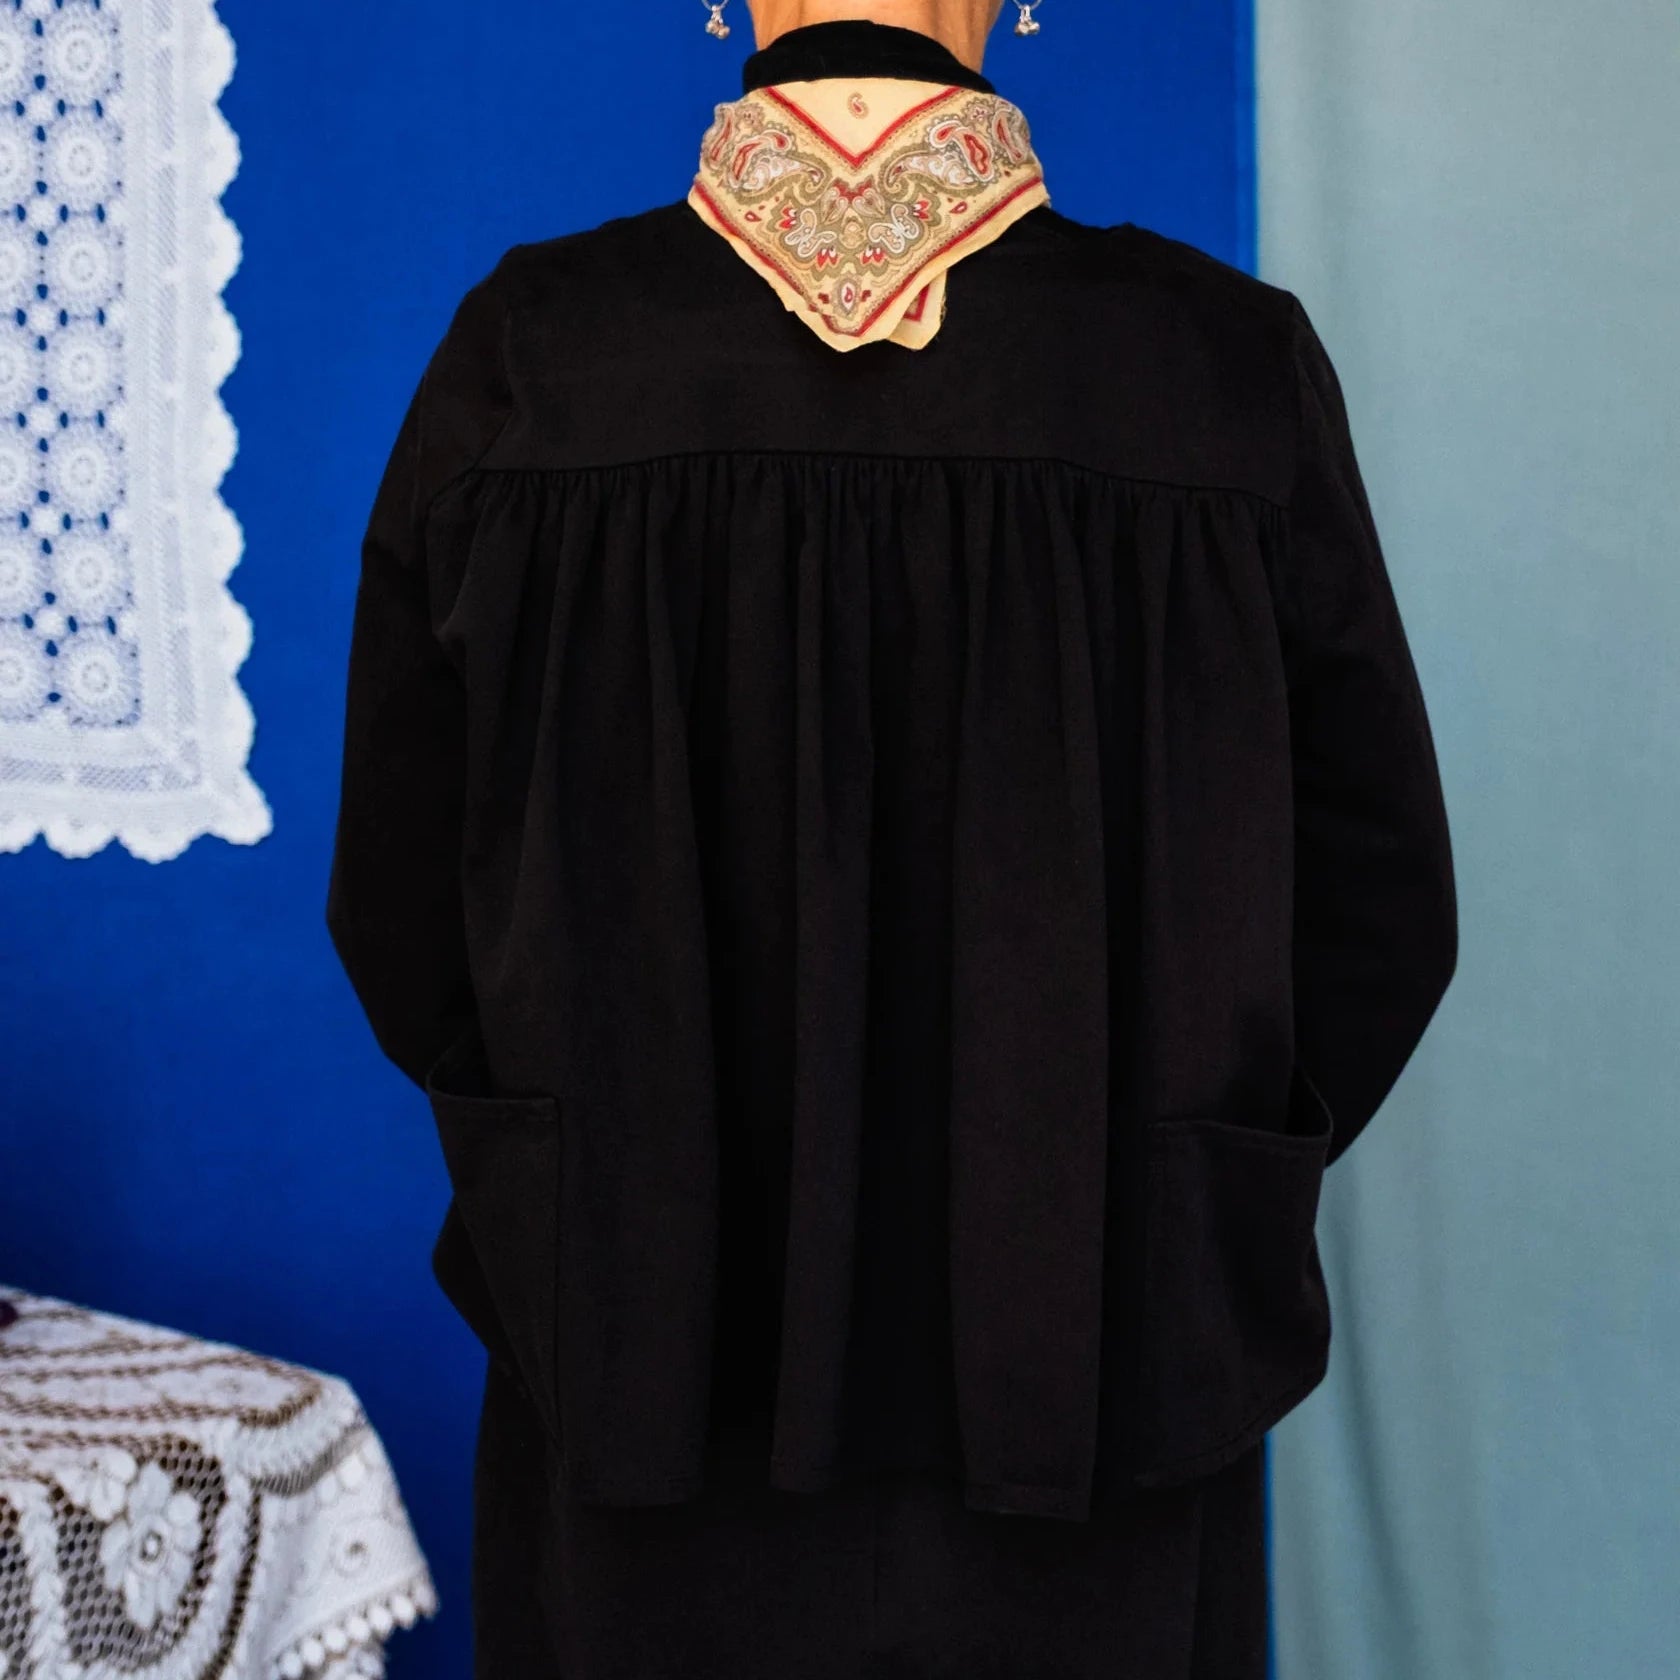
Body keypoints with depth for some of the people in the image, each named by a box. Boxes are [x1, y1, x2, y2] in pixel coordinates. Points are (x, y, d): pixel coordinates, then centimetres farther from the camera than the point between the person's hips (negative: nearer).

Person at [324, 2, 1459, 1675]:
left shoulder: (524, 361, -10)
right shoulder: (1236, 370, -10)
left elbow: (401, 907, -2)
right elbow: (1377, 908, -3)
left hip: (649, 1394, 1)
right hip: (1103, 1404, 0)